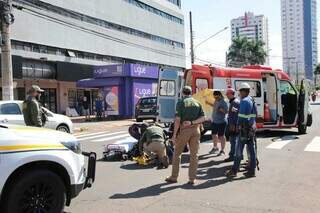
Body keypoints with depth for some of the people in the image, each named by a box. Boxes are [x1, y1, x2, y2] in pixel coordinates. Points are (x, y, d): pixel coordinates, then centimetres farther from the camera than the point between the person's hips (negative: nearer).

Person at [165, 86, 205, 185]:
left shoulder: (181, 103, -4)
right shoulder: (197, 103, 10)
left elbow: (177, 119, -11)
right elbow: (203, 118, 0)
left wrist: (174, 134, -10)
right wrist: (192, 122, -9)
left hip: (184, 130, -3)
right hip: (195, 130, 4)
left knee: (177, 153, 10)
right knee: (194, 154, 8)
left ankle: (174, 177, 14)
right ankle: (192, 178, 9)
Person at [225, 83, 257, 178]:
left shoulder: (244, 101, -14)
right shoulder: (252, 100, 15)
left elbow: (242, 117, -19)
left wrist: (239, 126, -14)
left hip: (245, 128, -9)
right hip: (252, 128, 9)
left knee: (239, 150, -2)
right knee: (251, 149, 9)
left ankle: (234, 171, 5)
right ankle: (252, 171, 14)